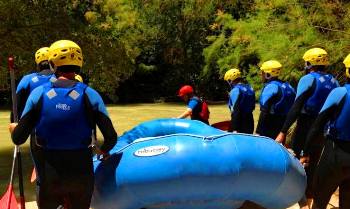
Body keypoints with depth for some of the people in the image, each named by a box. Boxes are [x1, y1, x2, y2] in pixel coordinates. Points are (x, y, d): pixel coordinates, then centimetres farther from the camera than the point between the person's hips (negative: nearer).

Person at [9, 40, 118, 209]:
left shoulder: (39, 93, -8)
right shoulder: (89, 94, -9)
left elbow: (19, 139, -6)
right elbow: (111, 138, -11)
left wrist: (14, 129, 18)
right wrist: (104, 151, 12)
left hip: (50, 175, 0)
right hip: (82, 174, 0)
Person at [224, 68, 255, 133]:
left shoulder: (235, 90, -14)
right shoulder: (250, 88, 13)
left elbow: (235, 110, -21)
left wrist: (234, 129, -22)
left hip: (240, 123, -8)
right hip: (250, 121, 9)